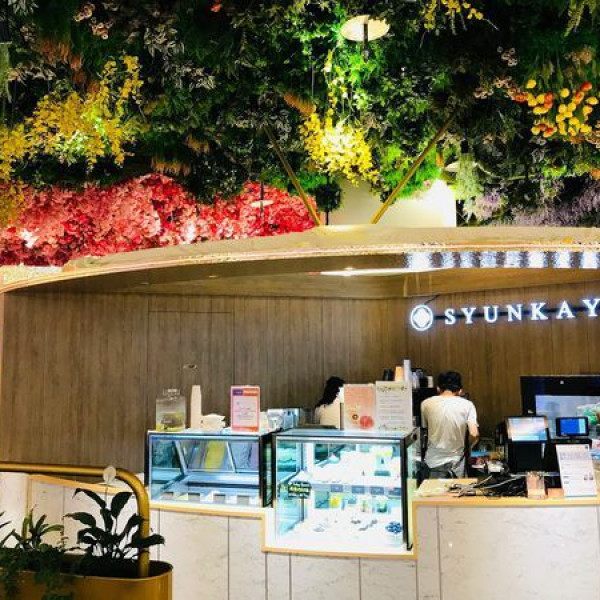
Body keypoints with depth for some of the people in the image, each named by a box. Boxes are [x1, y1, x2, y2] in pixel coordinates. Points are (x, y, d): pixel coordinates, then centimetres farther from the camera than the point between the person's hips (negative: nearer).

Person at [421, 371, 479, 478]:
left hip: (433, 463, 0)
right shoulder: (467, 405, -6)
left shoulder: (426, 404, -3)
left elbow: (424, 429, 6)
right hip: (456, 464, 0)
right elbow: (474, 434, -14)